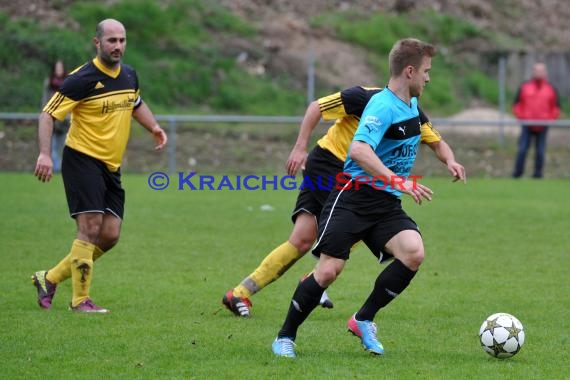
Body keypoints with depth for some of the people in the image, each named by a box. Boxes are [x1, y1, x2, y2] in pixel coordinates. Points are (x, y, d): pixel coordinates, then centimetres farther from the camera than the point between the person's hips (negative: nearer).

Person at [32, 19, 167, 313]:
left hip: (111, 167, 7)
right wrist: (45, 154, -27)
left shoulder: (129, 76, 7)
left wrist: (153, 126, 12)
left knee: (110, 235, 2)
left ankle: (50, 278, 16)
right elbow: (48, 114, -14)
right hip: (82, 159, -7)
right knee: (90, 227, -15)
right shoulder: (82, 79, -14)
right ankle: (80, 300, -6)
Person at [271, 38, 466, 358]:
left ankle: (364, 320, -2)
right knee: (328, 271, -13)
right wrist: (399, 182, -37)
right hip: (353, 199, -7)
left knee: (414, 253, -19)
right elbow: (359, 150, -33)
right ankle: (285, 337, 7)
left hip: (387, 205, 8)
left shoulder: (412, 106, 13)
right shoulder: (383, 105, -17)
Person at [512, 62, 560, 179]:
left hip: (542, 127, 0)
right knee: (522, 150, -3)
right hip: (527, 127, 0)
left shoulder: (551, 89, 6)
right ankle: (518, 172, 3)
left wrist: (549, 120, -2)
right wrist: (521, 117, -2)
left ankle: (538, 173, 8)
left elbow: (556, 108, 10)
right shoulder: (524, 87, 5)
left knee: (540, 152, 1)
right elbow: (517, 104, 10)